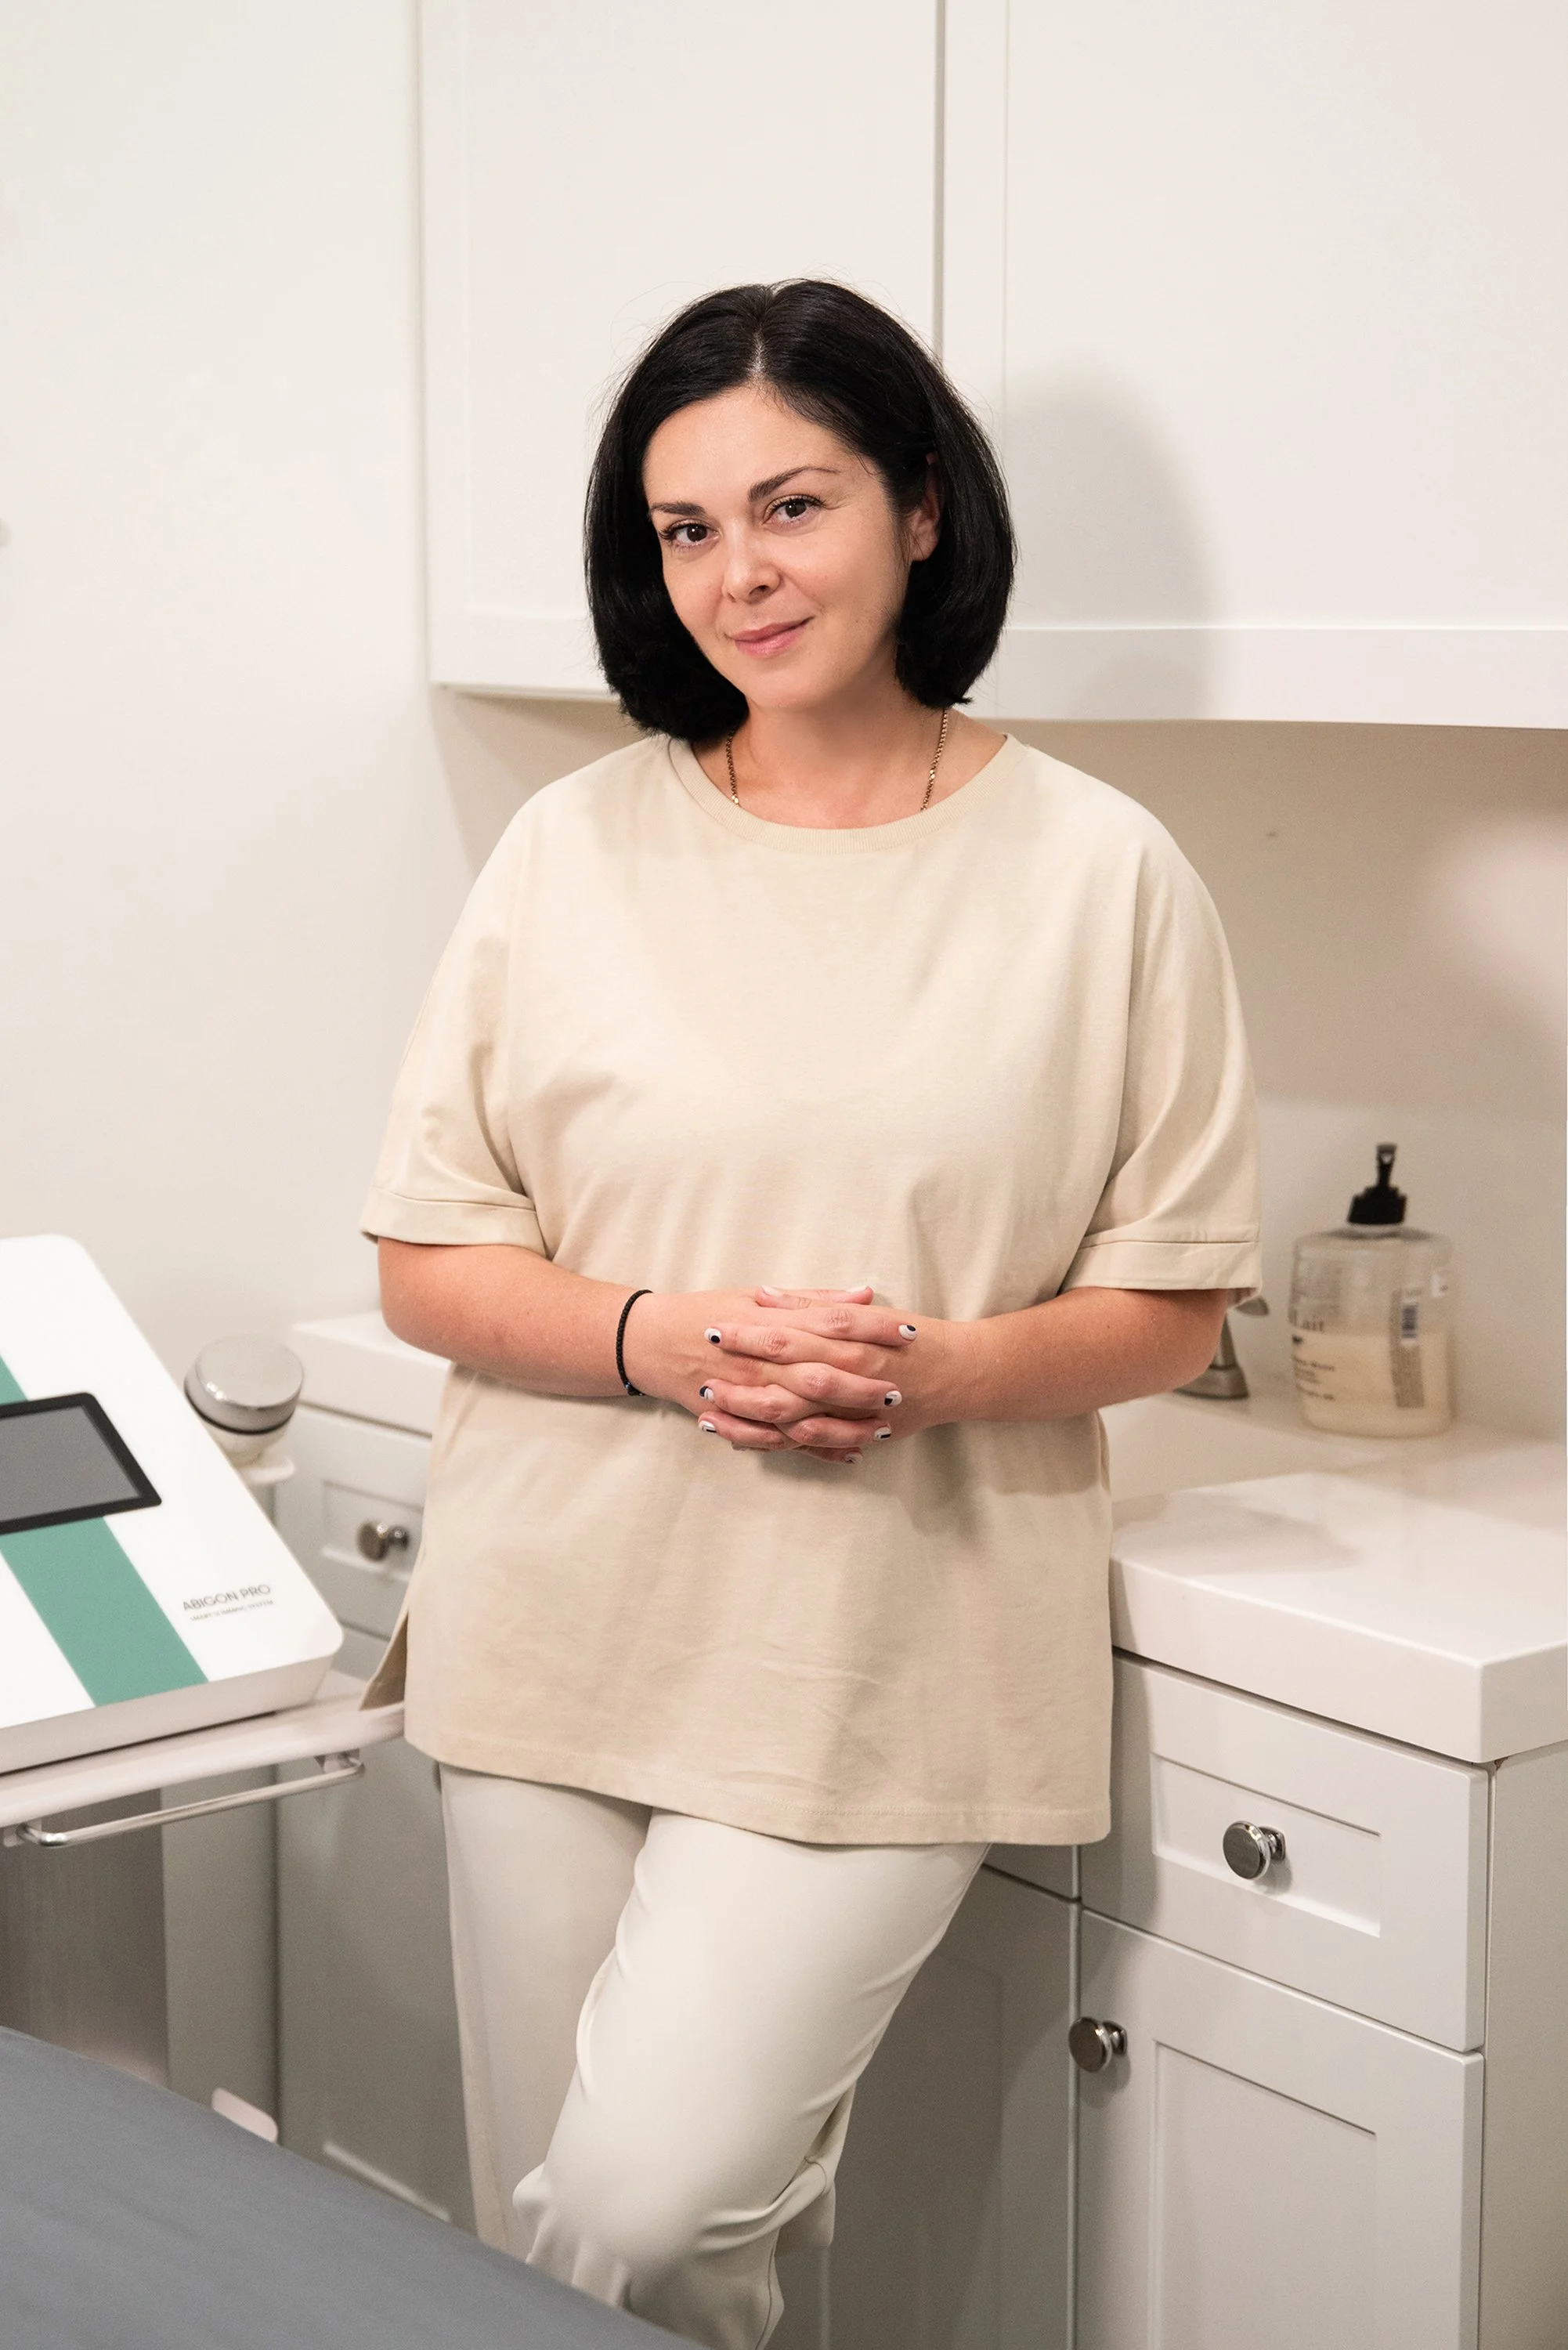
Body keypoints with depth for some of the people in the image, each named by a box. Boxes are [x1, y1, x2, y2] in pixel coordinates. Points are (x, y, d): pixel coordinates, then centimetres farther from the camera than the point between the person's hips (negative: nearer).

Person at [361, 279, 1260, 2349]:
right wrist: (664, 1340, -14)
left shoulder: (1098, 874, -2)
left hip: (883, 1657, -3)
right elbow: (427, 1266, 4)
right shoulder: (575, 847, 4)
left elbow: (1173, 1308, 2)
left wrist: (934, 1371, -17)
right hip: (565, 1622, 3)